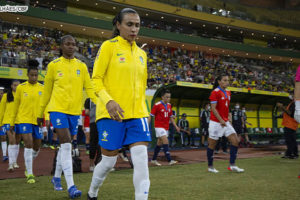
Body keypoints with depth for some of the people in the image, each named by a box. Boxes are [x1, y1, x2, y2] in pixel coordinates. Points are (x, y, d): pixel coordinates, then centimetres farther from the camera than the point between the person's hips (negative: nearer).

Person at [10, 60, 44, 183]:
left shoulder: (42, 88, 5)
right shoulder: (21, 88, 1)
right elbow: (15, 106, 6)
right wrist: (12, 123, 7)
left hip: (37, 121, 3)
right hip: (23, 119, -3)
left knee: (37, 147, 9)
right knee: (28, 144, -15)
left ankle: (28, 167, 36)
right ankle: (29, 174, -8)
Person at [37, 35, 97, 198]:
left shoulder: (81, 66, 7)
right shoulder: (54, 65, 2)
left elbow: (89, 88, 4)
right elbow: (47, 91, 8)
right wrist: (40, 113, 12)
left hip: (74, 111, 3)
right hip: (57, 109, -3)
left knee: (65, 146, 13)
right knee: (66, 145, -15)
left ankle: (56, 177, 32)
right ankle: (70, 186, -17)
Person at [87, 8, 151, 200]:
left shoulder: (142, 53, 14)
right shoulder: (109, 46, -2)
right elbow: (96, 79, -7)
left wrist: (143, 110, 19)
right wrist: (108, 101, -23)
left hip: (137, 114, 5)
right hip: (112, 113, -4)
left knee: (142, 160, -9)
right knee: (109, 161, 5)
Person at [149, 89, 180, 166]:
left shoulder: (169, 105, 9)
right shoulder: (157, 105, -11)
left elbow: (171, 117, 17)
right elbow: (150, 116, -9)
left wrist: (176, 126, 11)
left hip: (166, 127, 7)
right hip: (159, 126, -7)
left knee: (159, 143, 13)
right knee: (165, 141, -17)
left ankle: (153, 159, 26)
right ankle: (169, 160, -20)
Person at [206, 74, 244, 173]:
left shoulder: (228, 93, 12)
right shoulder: (215, 92, -11)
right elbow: (213, 108, -17)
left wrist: (228, 118, 15)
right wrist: (221, 120, -22)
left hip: (225, 122, 8)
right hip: (216, 122, -7)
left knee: (235, 140, -3)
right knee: (212, 144, 2)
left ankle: (232, 165, 0)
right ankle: (210, 166, 15)